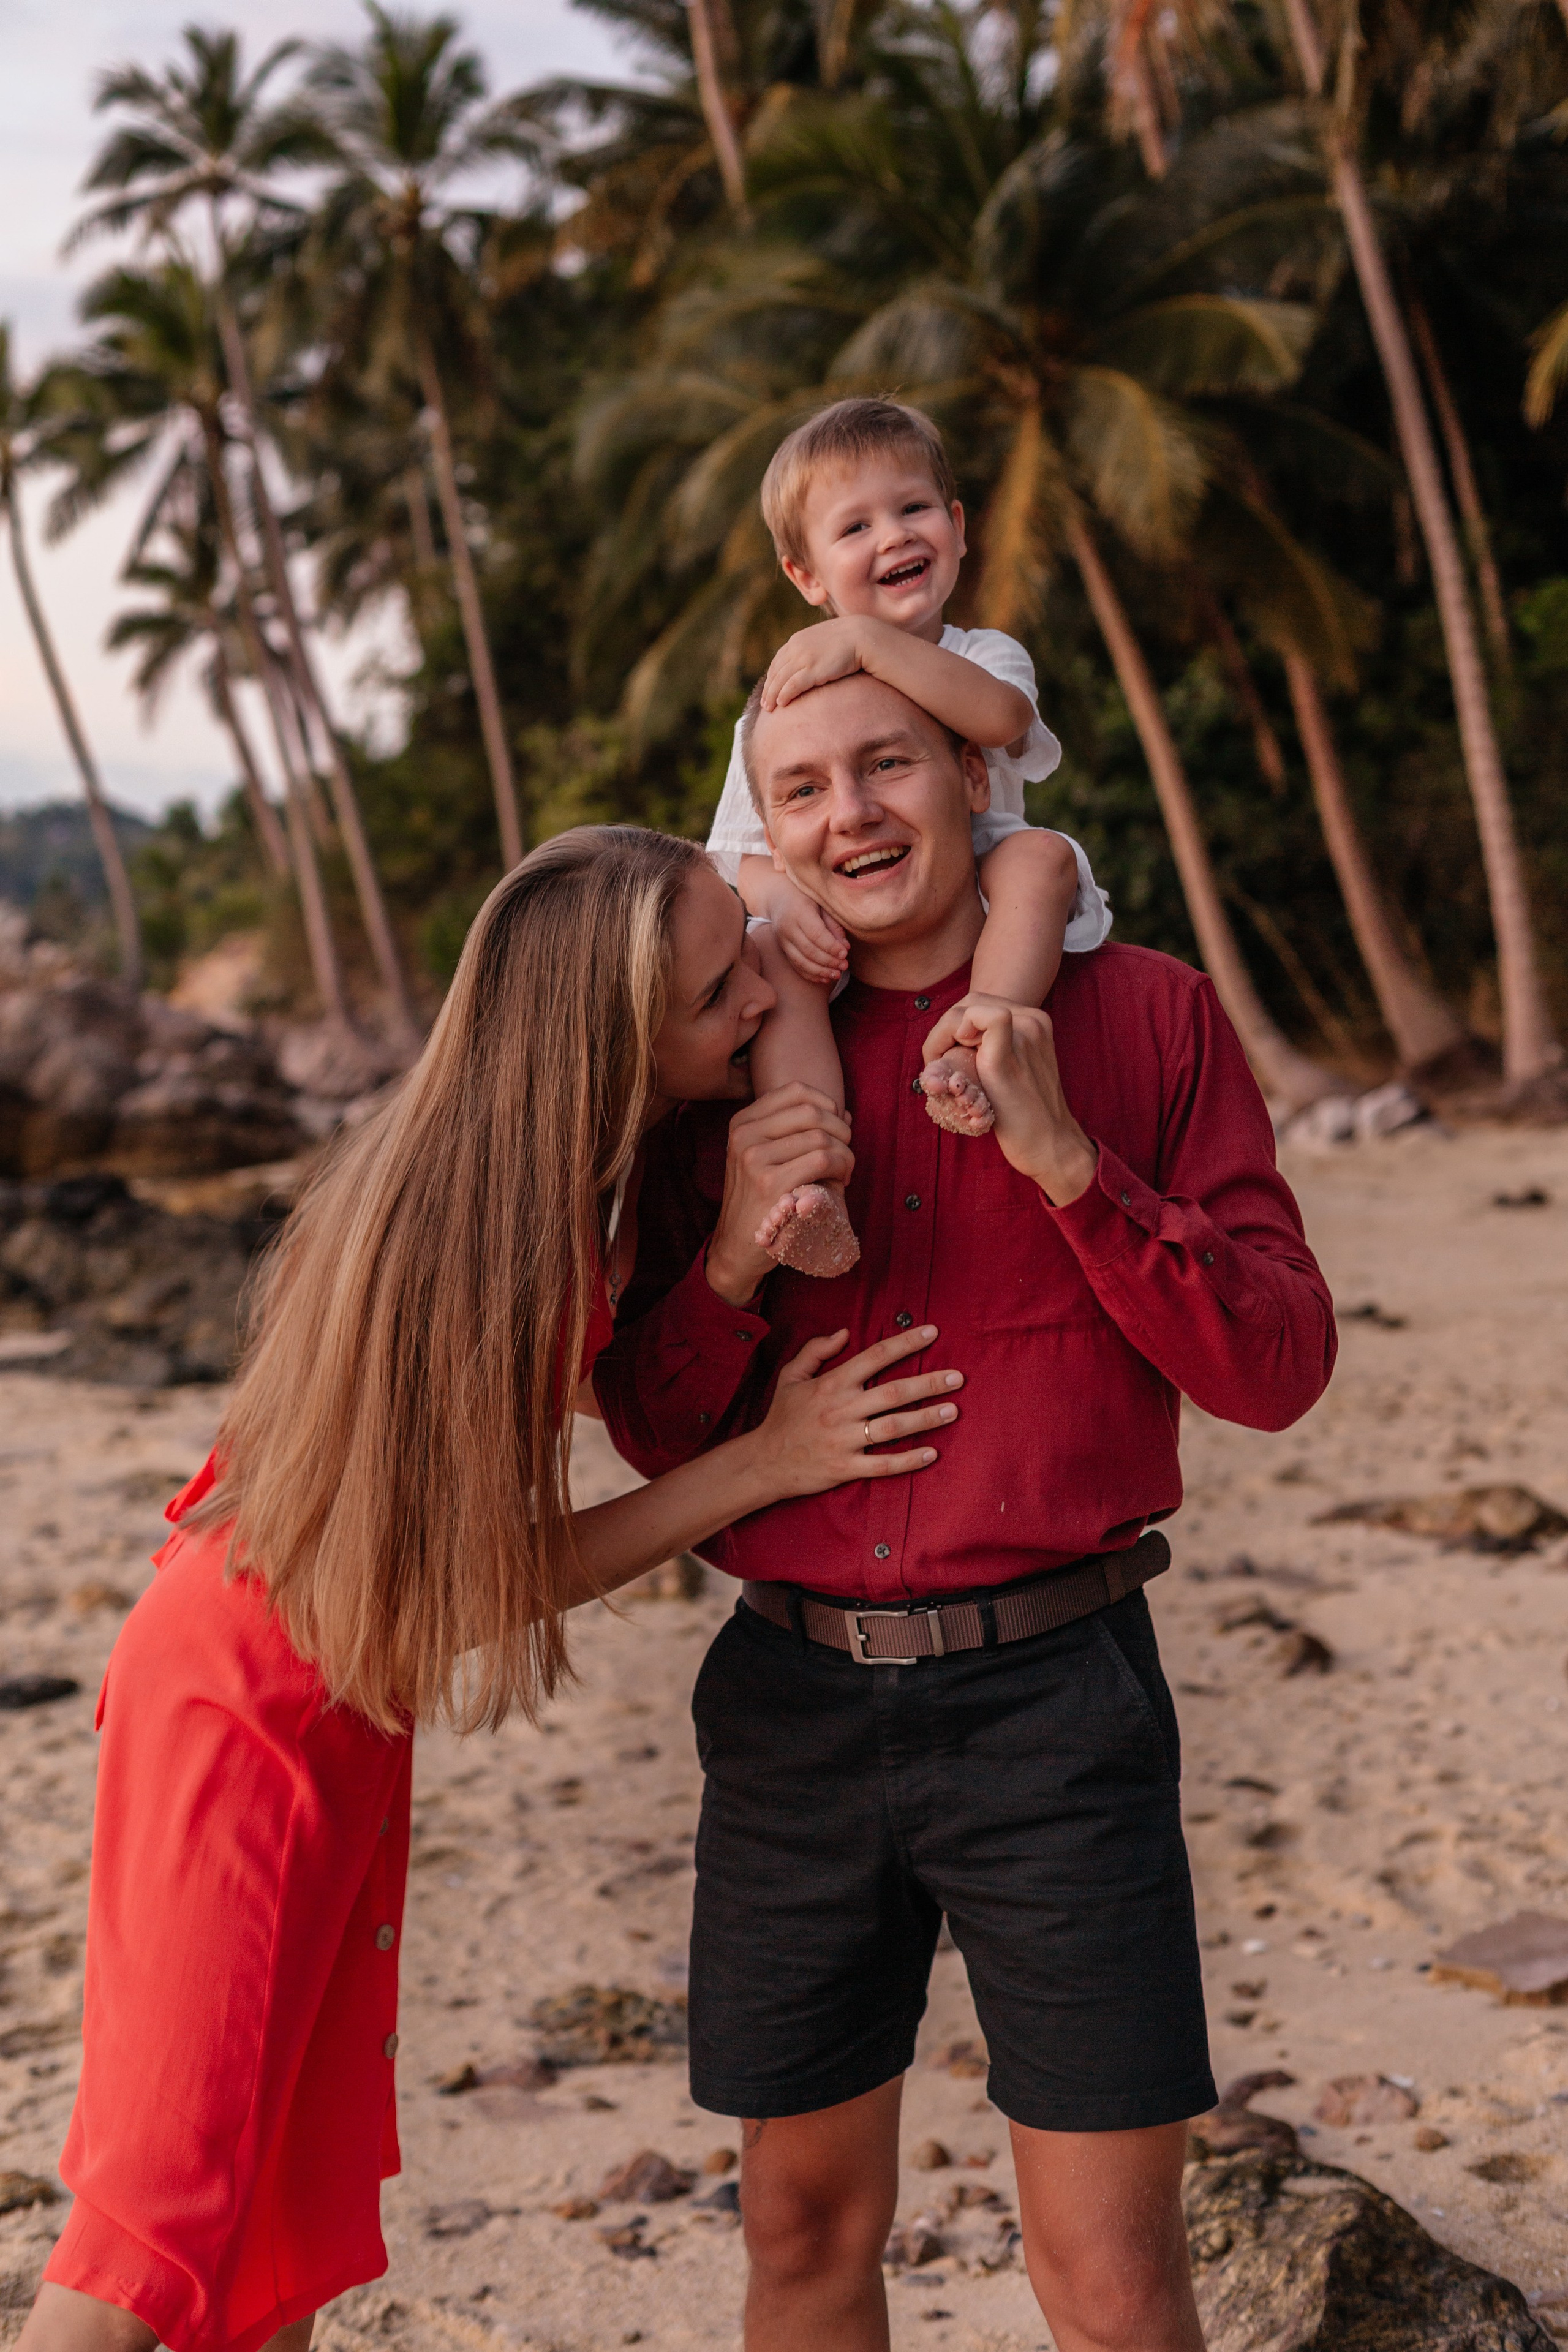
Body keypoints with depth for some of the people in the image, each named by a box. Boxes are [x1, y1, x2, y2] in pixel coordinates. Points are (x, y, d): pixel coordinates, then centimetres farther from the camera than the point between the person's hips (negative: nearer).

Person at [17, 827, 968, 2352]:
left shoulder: (568, 1165, -4)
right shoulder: (463, 1223, -29)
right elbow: (476, 1579, -22)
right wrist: (767, 1464, -22)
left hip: (350, 1708, 9)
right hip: (248, 1699, -8)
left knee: (305, 2214, 15)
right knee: (174, 2202, -2)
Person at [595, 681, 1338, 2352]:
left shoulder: (1147, 1019, 1)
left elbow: (1274, 1368, -5)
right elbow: (650, 1429, 8)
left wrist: (1067, 1159, -18)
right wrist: (732, 1259, -12)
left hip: (1050, 1704, -2)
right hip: (794, 1699, 3)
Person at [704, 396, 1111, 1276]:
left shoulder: (986, 658, 5)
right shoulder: (782, 704, 7)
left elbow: (1003, 715, -22)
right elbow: (743, 856, 3)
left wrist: (866, 641, -28)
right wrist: (785, 900, -21)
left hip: (975, 916, 0)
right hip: (843, 940, 0)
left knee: (1040, 856, -27)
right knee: (772, 958, -31)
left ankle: (971, 1052, -44)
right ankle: (817, 1194, -45)